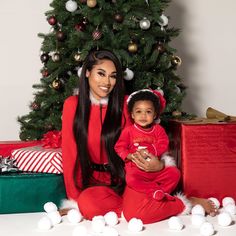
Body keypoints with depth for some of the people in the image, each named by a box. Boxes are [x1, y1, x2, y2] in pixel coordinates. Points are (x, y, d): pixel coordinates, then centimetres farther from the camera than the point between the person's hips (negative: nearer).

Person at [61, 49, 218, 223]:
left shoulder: (125, 104, 0)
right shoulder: (73, 105, -2)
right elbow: (70, 155, -2)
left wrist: (158, 165, -18)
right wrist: (74, 200, -6)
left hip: (128, 177, 0)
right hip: (96, 182, 1)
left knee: (136, 213, -30)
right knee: (87, 204, -34)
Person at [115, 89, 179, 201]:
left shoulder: (158, 130, 9)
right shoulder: (128, 131, 4)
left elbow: (163, 146, -2)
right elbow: (119, 147, 1)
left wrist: (148, 152, -19)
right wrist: (131, 156, -17)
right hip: (136, 168, -3)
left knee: (174, 173, -19)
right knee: (131, 179, -35)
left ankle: (161, 193, -20)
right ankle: (156, 191, -37)